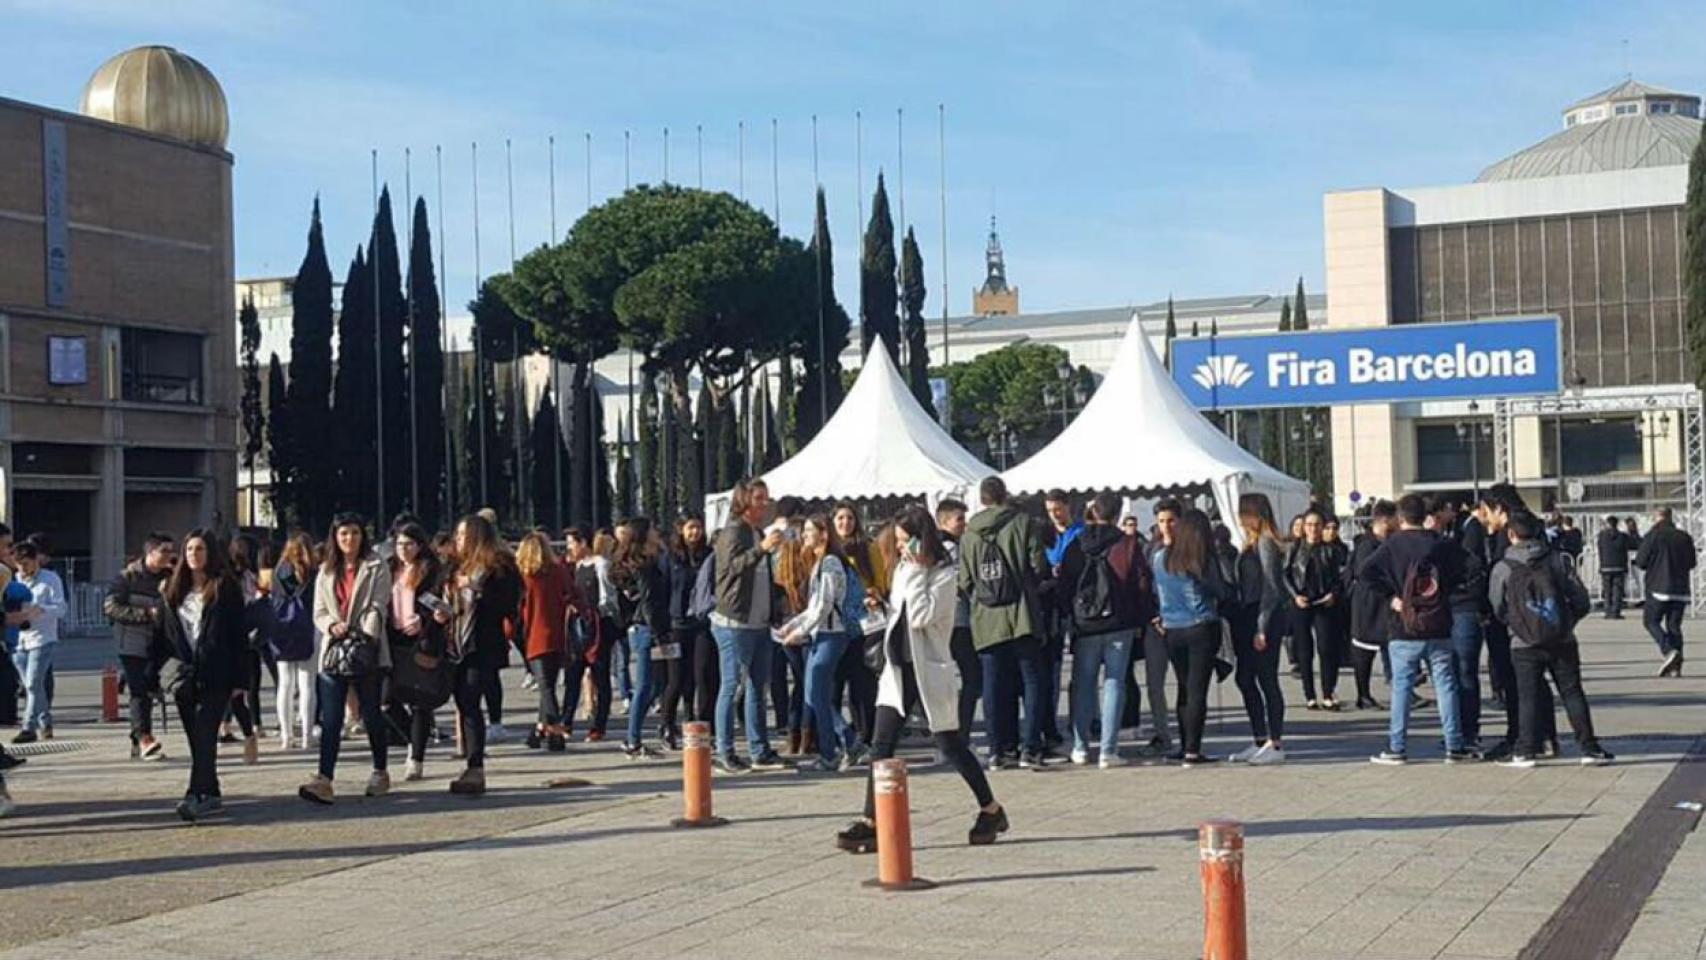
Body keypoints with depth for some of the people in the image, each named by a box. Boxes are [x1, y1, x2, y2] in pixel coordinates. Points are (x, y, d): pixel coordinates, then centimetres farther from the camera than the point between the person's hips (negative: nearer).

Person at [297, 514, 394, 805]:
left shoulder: (377, 569, 2)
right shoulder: (326, 572, 15)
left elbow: (378, 607, -6)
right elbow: (319, 612, 11)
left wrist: (365, 636, -20)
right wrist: (333, 625, -10)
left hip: (367, 652, -3)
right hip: (334, 651, 3)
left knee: (371, 715, 5)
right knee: (330, 719, -4)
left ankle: (380, 773, 20)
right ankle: (323, 780, -10)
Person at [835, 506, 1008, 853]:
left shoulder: (944, 574, -11)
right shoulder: (903, 569, 12)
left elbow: (922, 616, -22)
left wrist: (916, 572, -19)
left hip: (930, 670, -6)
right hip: (899, 668, 7)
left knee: (950, 744, 3)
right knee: (881, 744, -4)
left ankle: (991, 810, 21)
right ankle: (871, 822, -6)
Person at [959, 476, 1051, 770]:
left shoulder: (969, 534, 5)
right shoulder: (1023, 524, -1)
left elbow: (965, 581, 5)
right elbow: (1039, 567, -5)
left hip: (987, 621, 2)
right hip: (1022, 616, -2)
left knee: (994, 686, 6)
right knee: (1031, 681, 4)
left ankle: (999, 749, 8)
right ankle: (1030, 747, -2)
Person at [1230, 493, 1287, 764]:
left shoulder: (1265, 543, -11)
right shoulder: (1250, 543, 15)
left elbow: (1271, 588, -16)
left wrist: (1262, 627, -19)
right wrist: (1236, 620, 11)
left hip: (1263, 618, -10)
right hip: (1247, 619, 10)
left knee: (1267, 681, -4)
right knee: (1244, 678, 12)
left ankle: (1276, 744, 2)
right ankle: (1259, 741, 19)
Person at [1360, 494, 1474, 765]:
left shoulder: (1393, 545, -4)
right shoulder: (1441, 544, 1)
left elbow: (1369, 572, -13)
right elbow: (1460, 573, 3)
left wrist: (1389, 598, -6)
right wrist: (1443, 594, 11)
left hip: (1403, 630, -2)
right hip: (1439, 629, 2)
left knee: (1401, 687, 2)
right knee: (1446, 684, 6)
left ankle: (1397, 748, 2)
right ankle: (1455, 746, 8)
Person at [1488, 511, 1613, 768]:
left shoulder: (1502, 568, -5)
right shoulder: (1559, 560, -2)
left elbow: (1496, 609, 4)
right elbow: (1582, 601, -1)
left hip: (1524, 644, -1)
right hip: (1562, 640, 1)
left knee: (1528, 698, 6)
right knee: (1572, 693, 8)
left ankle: (1525, 751, 5)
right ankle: (1590, 748, 10)